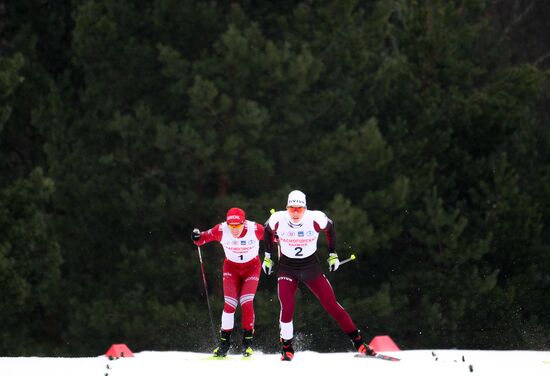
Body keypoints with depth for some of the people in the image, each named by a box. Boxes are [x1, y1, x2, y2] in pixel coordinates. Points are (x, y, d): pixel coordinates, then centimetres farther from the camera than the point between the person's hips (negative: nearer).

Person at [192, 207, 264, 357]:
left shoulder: (255, 229, -25)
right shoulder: (221, 230, -23)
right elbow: (203, 238, -12)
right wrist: (197, 237, -33)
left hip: (252, 268, -1)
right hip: (231, 268, 1)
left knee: (247, 302, -16)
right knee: (230, 304, -12)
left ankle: (247, 341, -1)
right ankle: (224, 342, 1)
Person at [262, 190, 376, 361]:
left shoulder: (316, 219, -19)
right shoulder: (278, 220, -16)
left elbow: (330, 227, 4)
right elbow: (268, 230, 8)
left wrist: (333, 254, 8)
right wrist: (267, 256, 13)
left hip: (312, 268, 0)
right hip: (287, 269, 0)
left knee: (331, 305, -1)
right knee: (287, 308, -18)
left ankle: (357, 340, 9)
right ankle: (286, 348, 1)